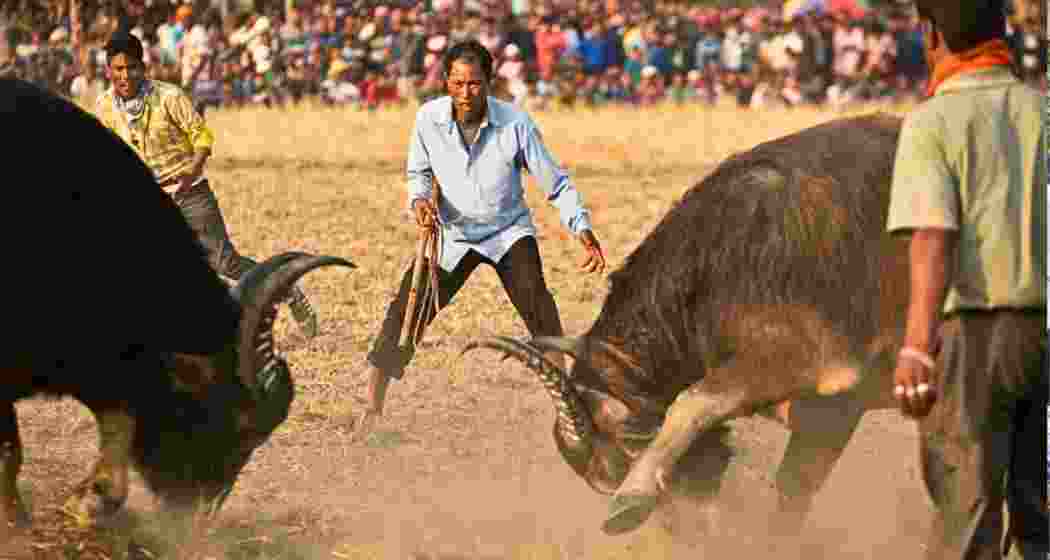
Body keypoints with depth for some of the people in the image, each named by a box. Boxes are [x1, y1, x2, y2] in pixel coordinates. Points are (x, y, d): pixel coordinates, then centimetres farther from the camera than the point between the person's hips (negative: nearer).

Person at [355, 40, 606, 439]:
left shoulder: (515, 122, -19)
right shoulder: (428, 118, -13)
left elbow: (555, 183, -11)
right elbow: (418, 173, 5)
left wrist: (583, 229, -22)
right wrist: (419, 199, -17)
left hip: (509, 232, -2)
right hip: (453, 235, 2)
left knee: (535, 299, -26)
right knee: (406, 312, -8)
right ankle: (373, 409, 3)